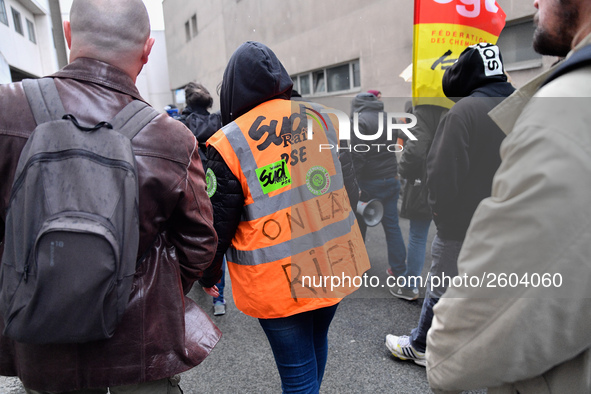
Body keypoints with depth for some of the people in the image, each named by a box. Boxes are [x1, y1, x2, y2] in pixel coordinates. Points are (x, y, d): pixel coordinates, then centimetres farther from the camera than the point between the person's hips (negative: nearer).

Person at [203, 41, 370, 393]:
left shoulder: (229, 144, -14)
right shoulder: (322, 117, 1)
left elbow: (219, 223, -9)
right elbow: (350, 184, 9)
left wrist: (209, 272, 9)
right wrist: (353, 246, 23)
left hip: (278, 281, -5)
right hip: (334, 264, 6)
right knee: (316, 341, 28)